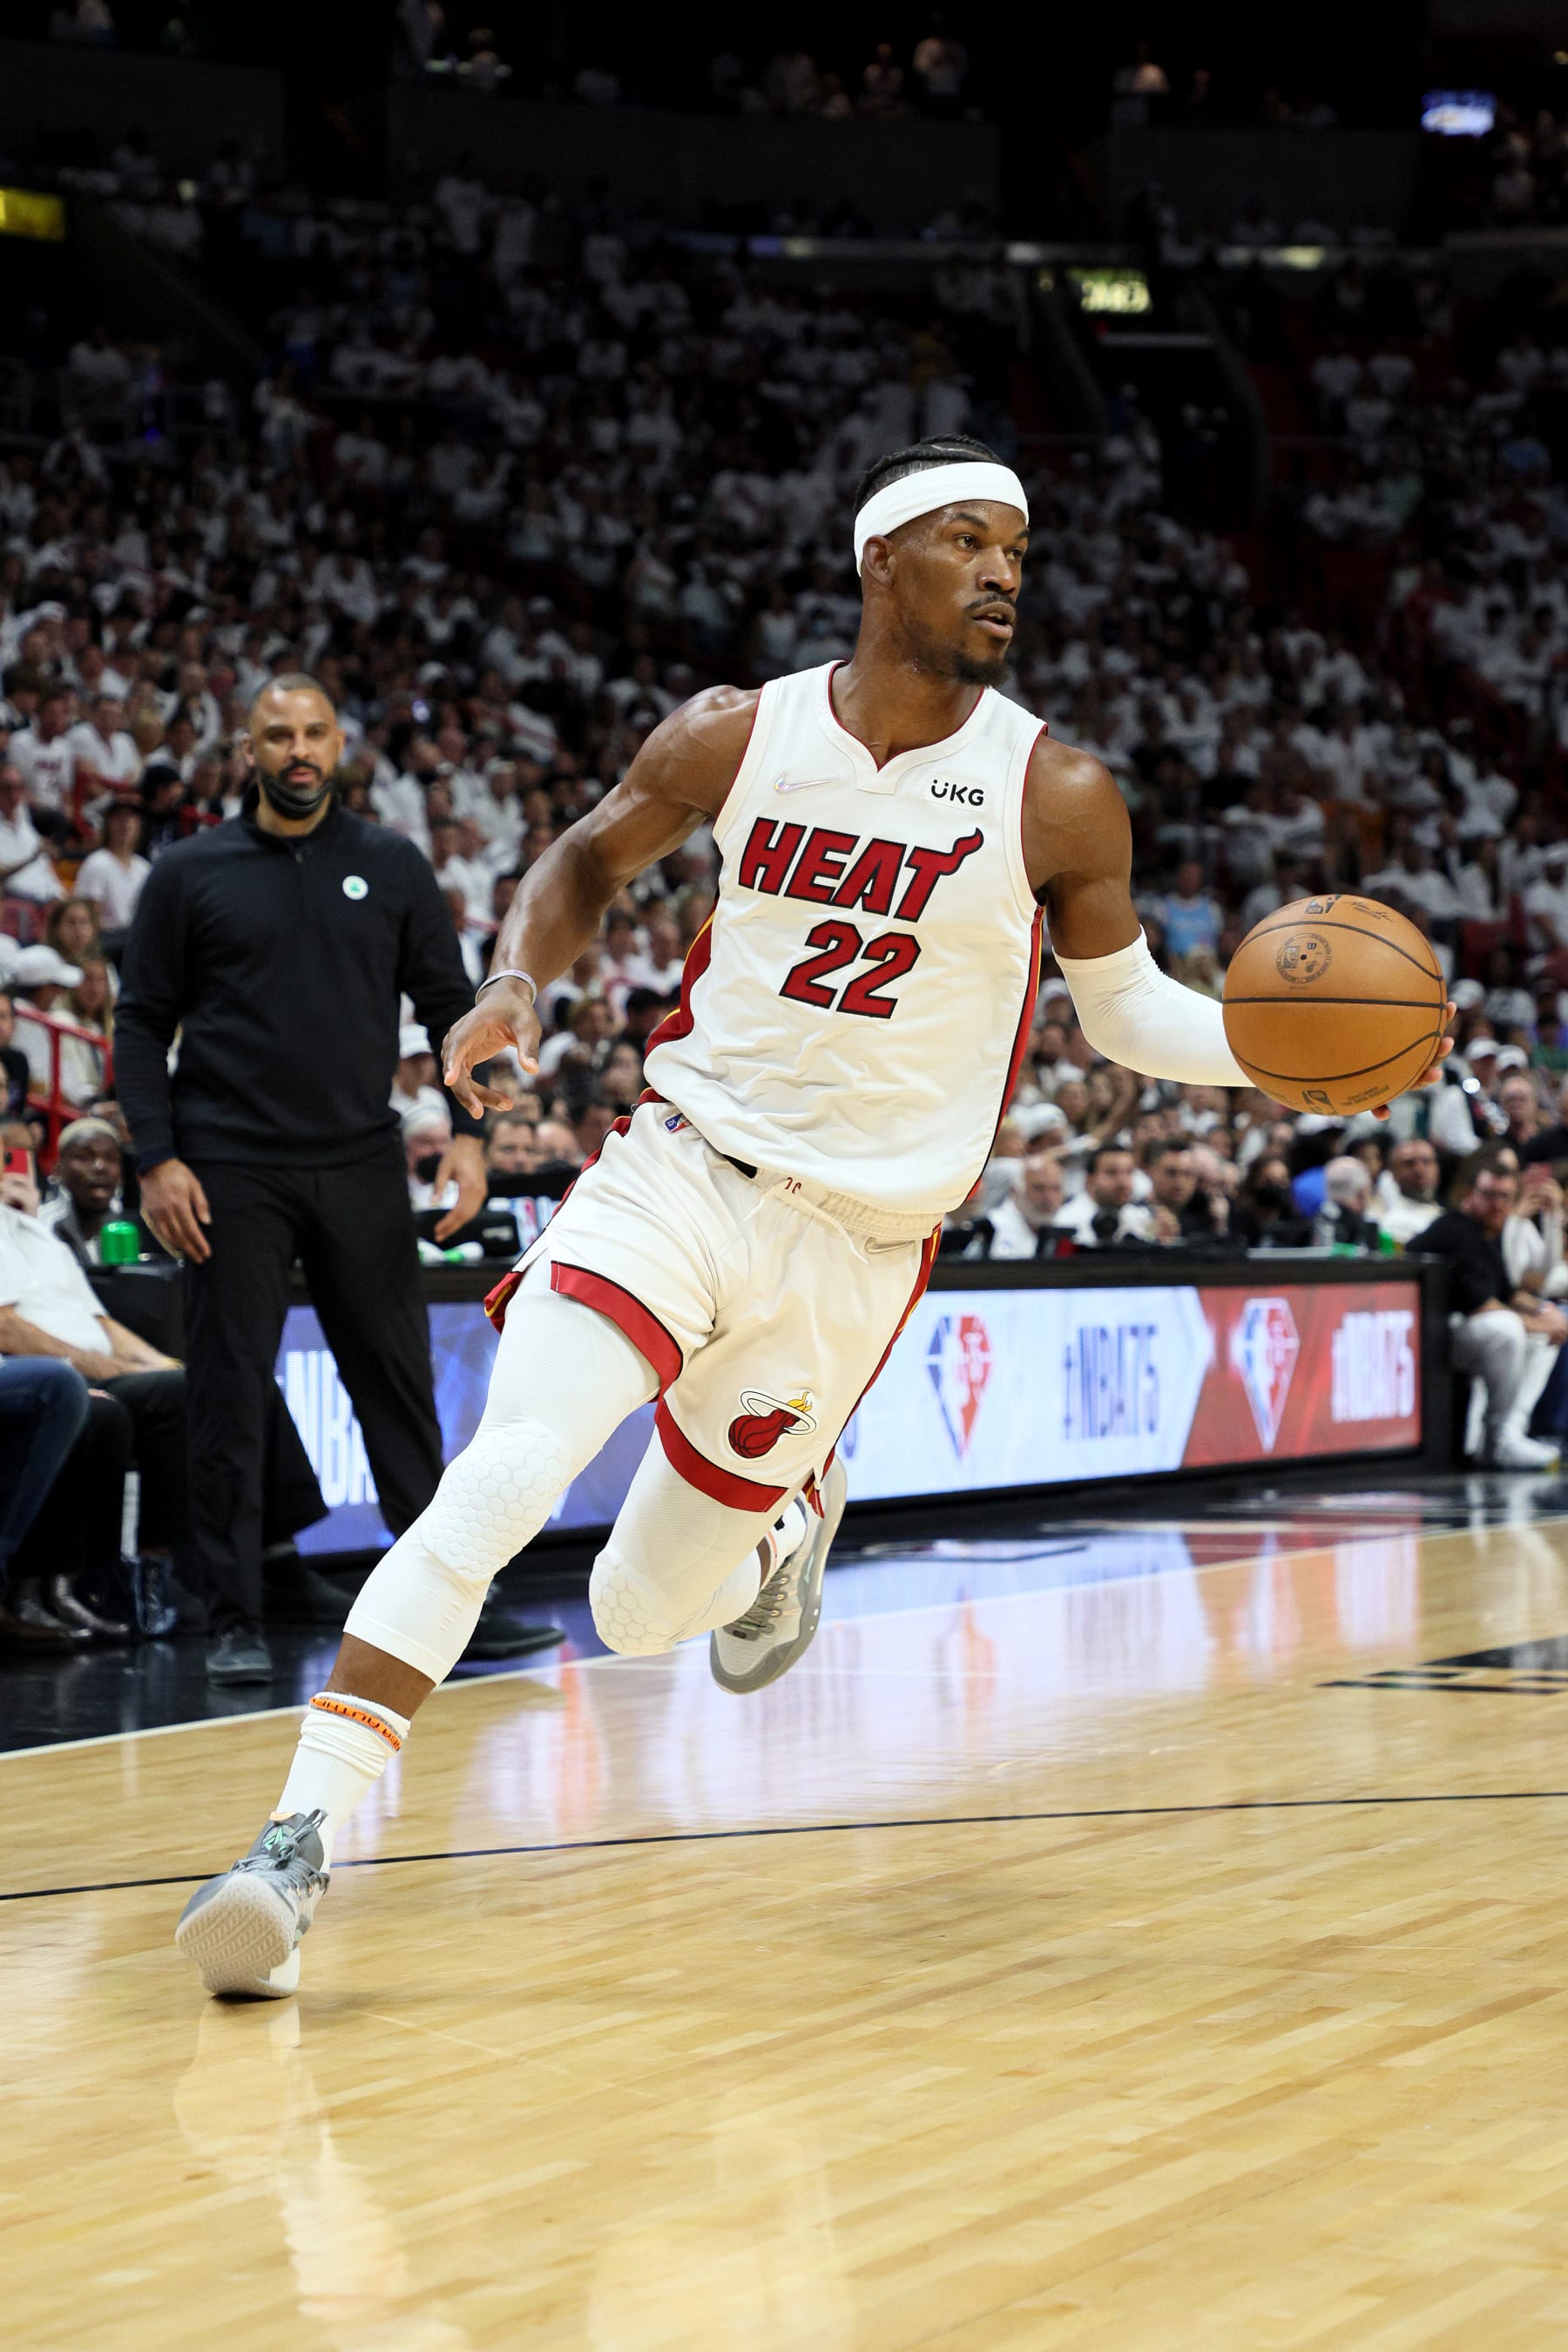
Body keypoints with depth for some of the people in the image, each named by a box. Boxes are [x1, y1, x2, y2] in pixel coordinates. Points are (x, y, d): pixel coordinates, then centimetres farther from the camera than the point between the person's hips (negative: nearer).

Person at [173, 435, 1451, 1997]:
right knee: (501, 1479, -23)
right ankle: (299, 1843, -20)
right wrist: (518, 982, -6)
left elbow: (1123, 1004, 8)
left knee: (640, 1616, 6)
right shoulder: (735, 737, -3)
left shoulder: (1054, 796, -5)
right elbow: (587, 863, 14)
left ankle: (783, 1522, 43)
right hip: (679, 1168, 0)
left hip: (857, 1241, 0)